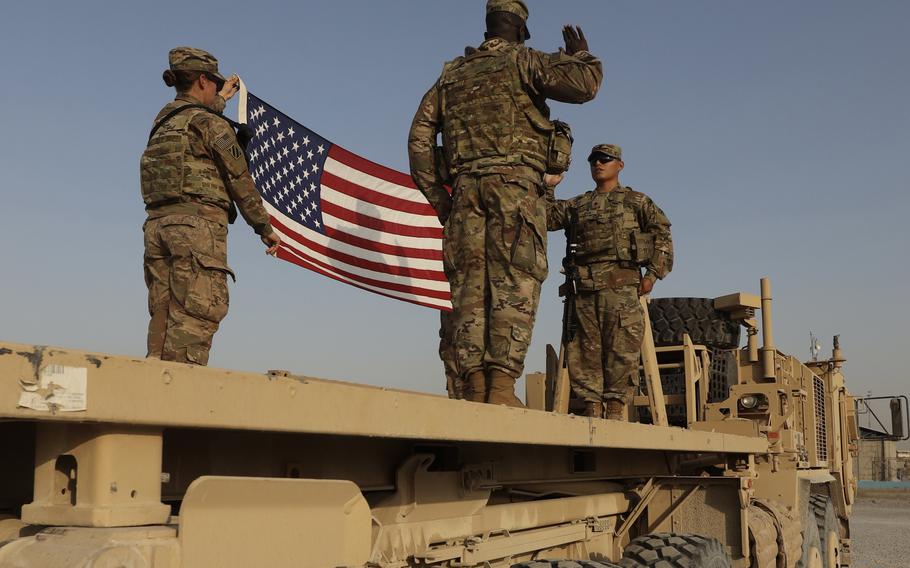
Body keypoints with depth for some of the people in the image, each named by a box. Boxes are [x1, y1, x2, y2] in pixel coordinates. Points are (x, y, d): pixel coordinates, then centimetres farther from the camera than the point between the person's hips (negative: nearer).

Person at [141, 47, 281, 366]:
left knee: (163, 314, 6)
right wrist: (265, 228, 2)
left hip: (158, 222, 8)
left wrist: (220, 99, 59)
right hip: (197, 223, -8)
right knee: (195, 315, -12)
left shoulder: (163, 121, 21)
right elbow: (240, 179, -4)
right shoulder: (209, 122, -2)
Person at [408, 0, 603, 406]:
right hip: (514, 182, -4)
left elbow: (420, 136, 15)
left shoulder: (451, 74, 22)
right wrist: (580, 56, 15)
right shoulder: (522, 61, 7)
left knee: (470, 287, 1)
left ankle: (475, 390, -5)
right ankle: (502, 386, -18)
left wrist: (436, 197, 15)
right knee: (515, 285, -8)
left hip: (465, 186, 4)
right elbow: (583, 85, -7)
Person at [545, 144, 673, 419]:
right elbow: (547, 218, 17)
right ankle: (592, 409, 4)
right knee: (586, 348, 0)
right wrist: (548, 188, 5)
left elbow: (662, 234, 7)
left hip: (621, 284, -4)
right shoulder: (578, 205, 24)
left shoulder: (635, 200, 13)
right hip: (585, 285, 4)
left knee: (620, 348, -7)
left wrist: (653, 273, -3)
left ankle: (616, 407, -4)